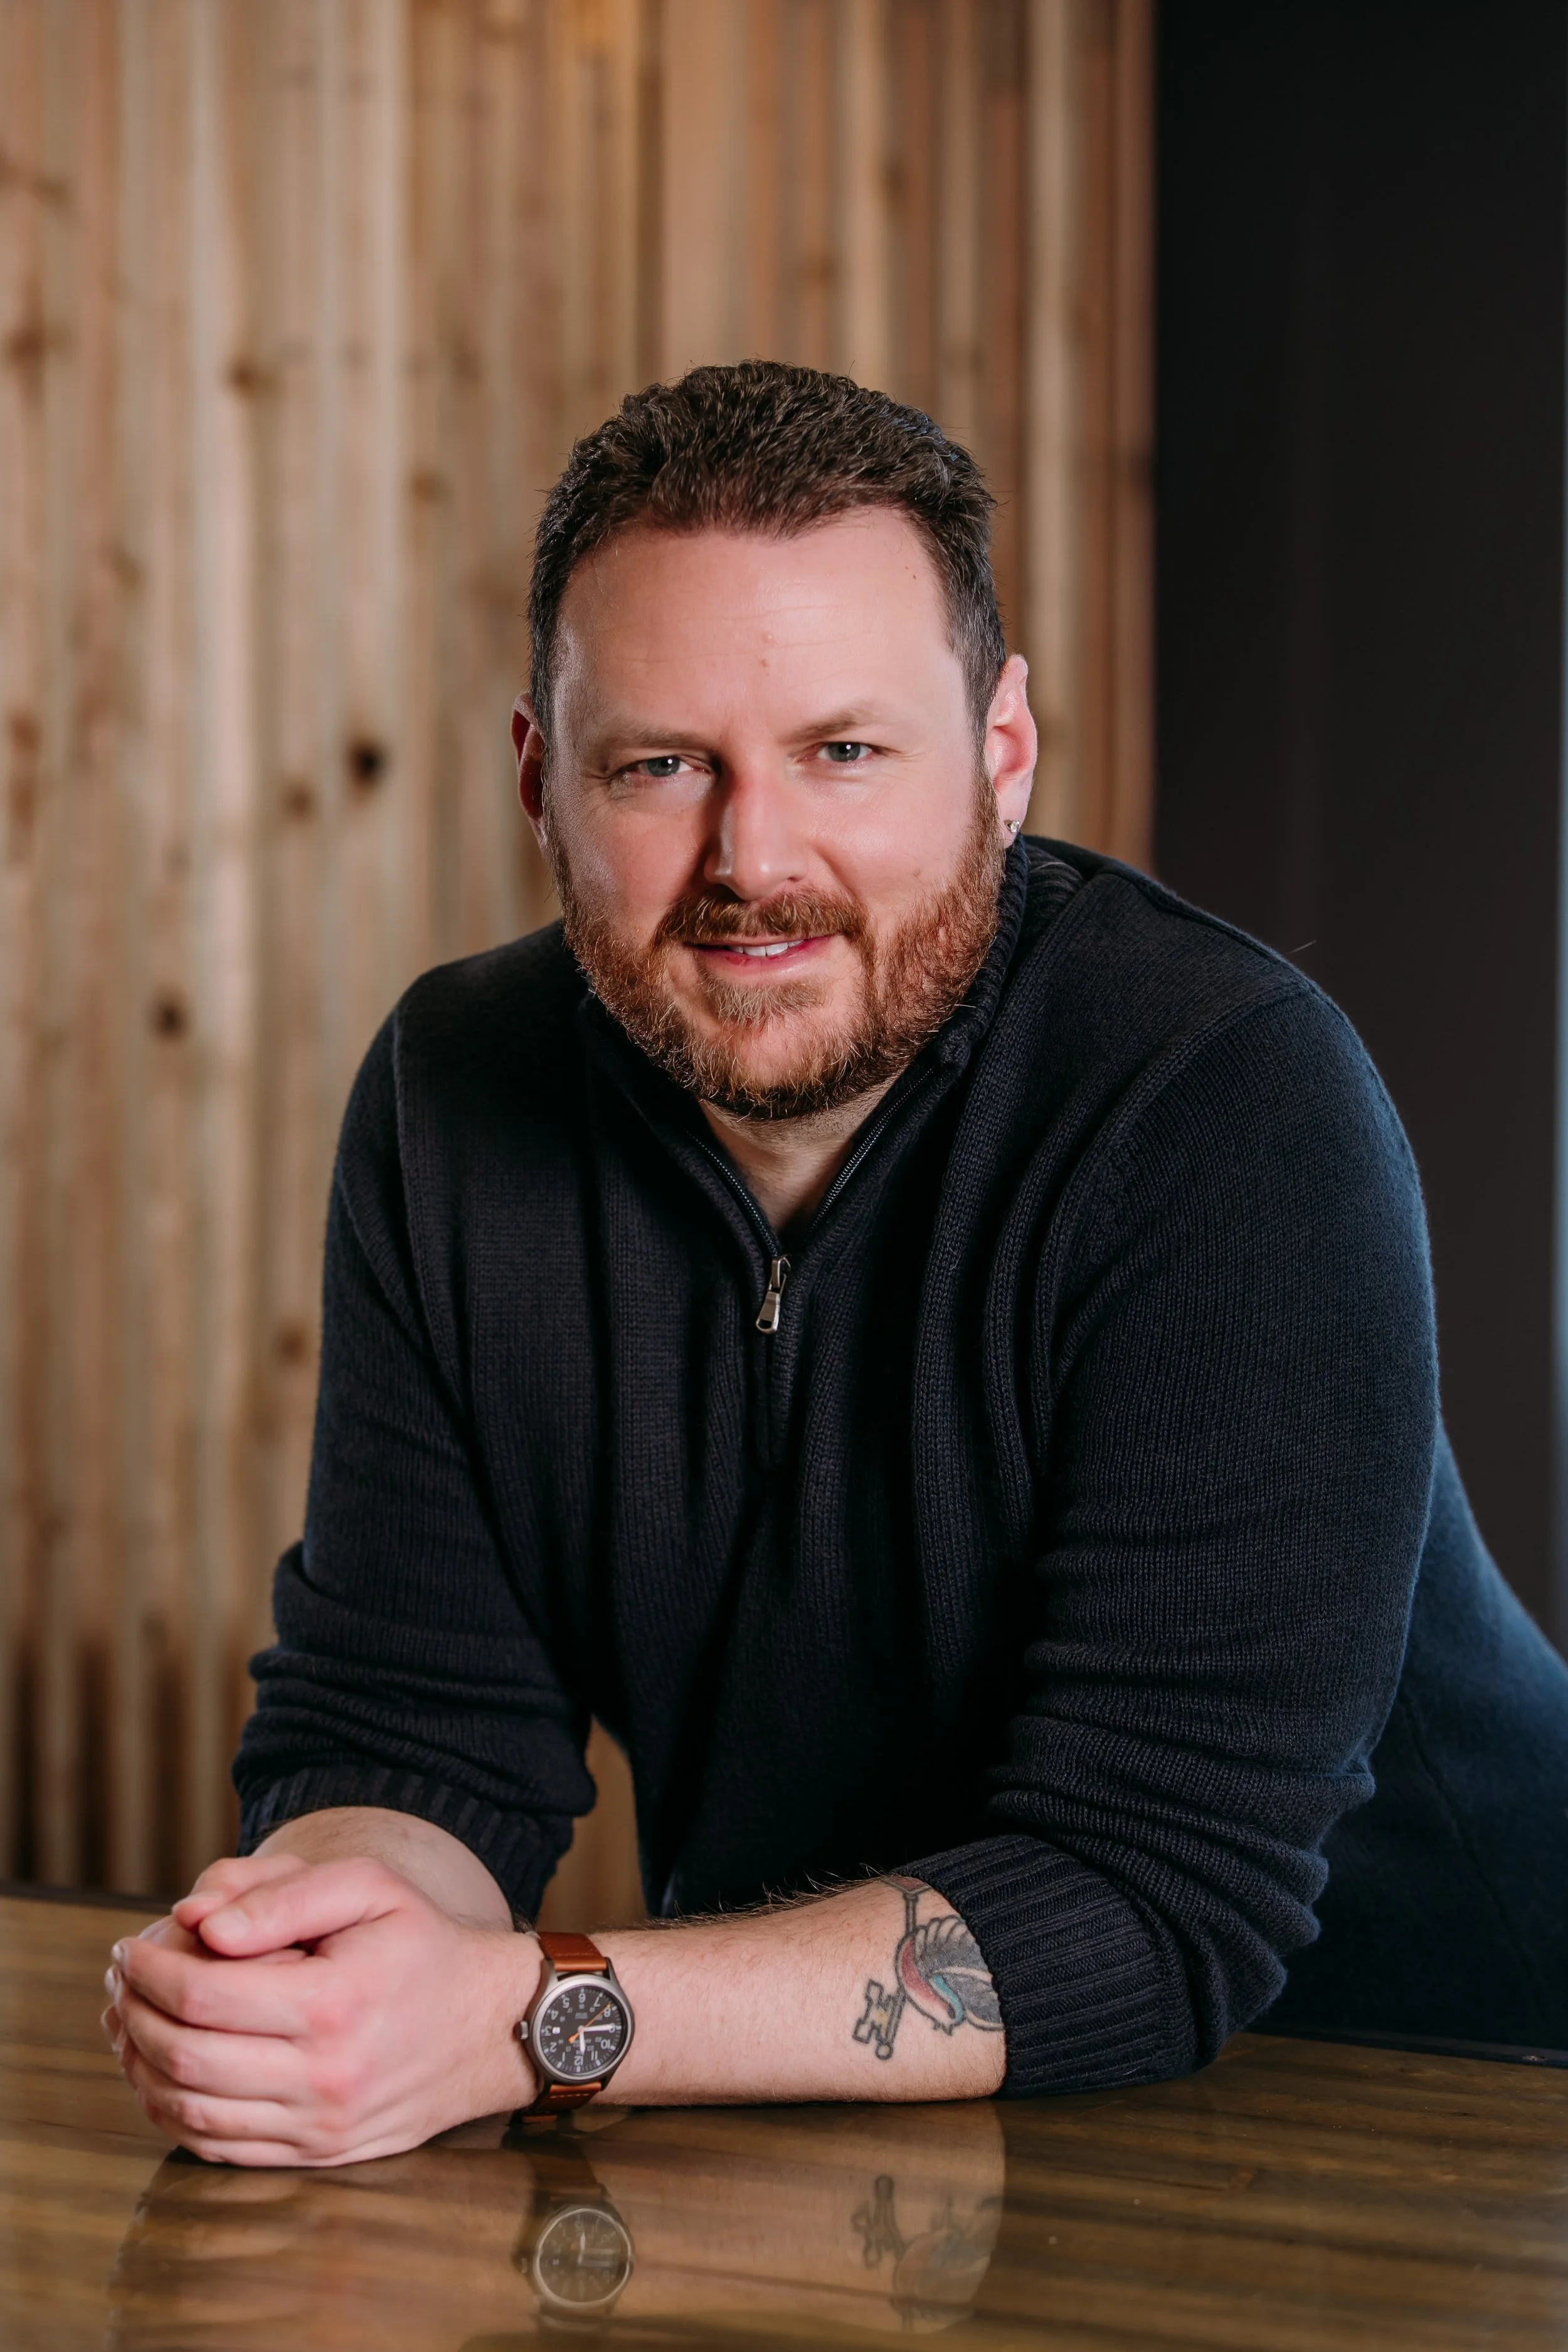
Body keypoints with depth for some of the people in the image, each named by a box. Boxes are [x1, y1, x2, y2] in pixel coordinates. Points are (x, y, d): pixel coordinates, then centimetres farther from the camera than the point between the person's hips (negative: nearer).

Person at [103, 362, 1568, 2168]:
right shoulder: (455, 1099, -3)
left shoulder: (1233, 1096, -20)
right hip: (796, 2147, 4)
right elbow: (404, 1724, -1)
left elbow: (1161, 1900, -25)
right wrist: (328, 1912, -24)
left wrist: (526, 2025, -33)